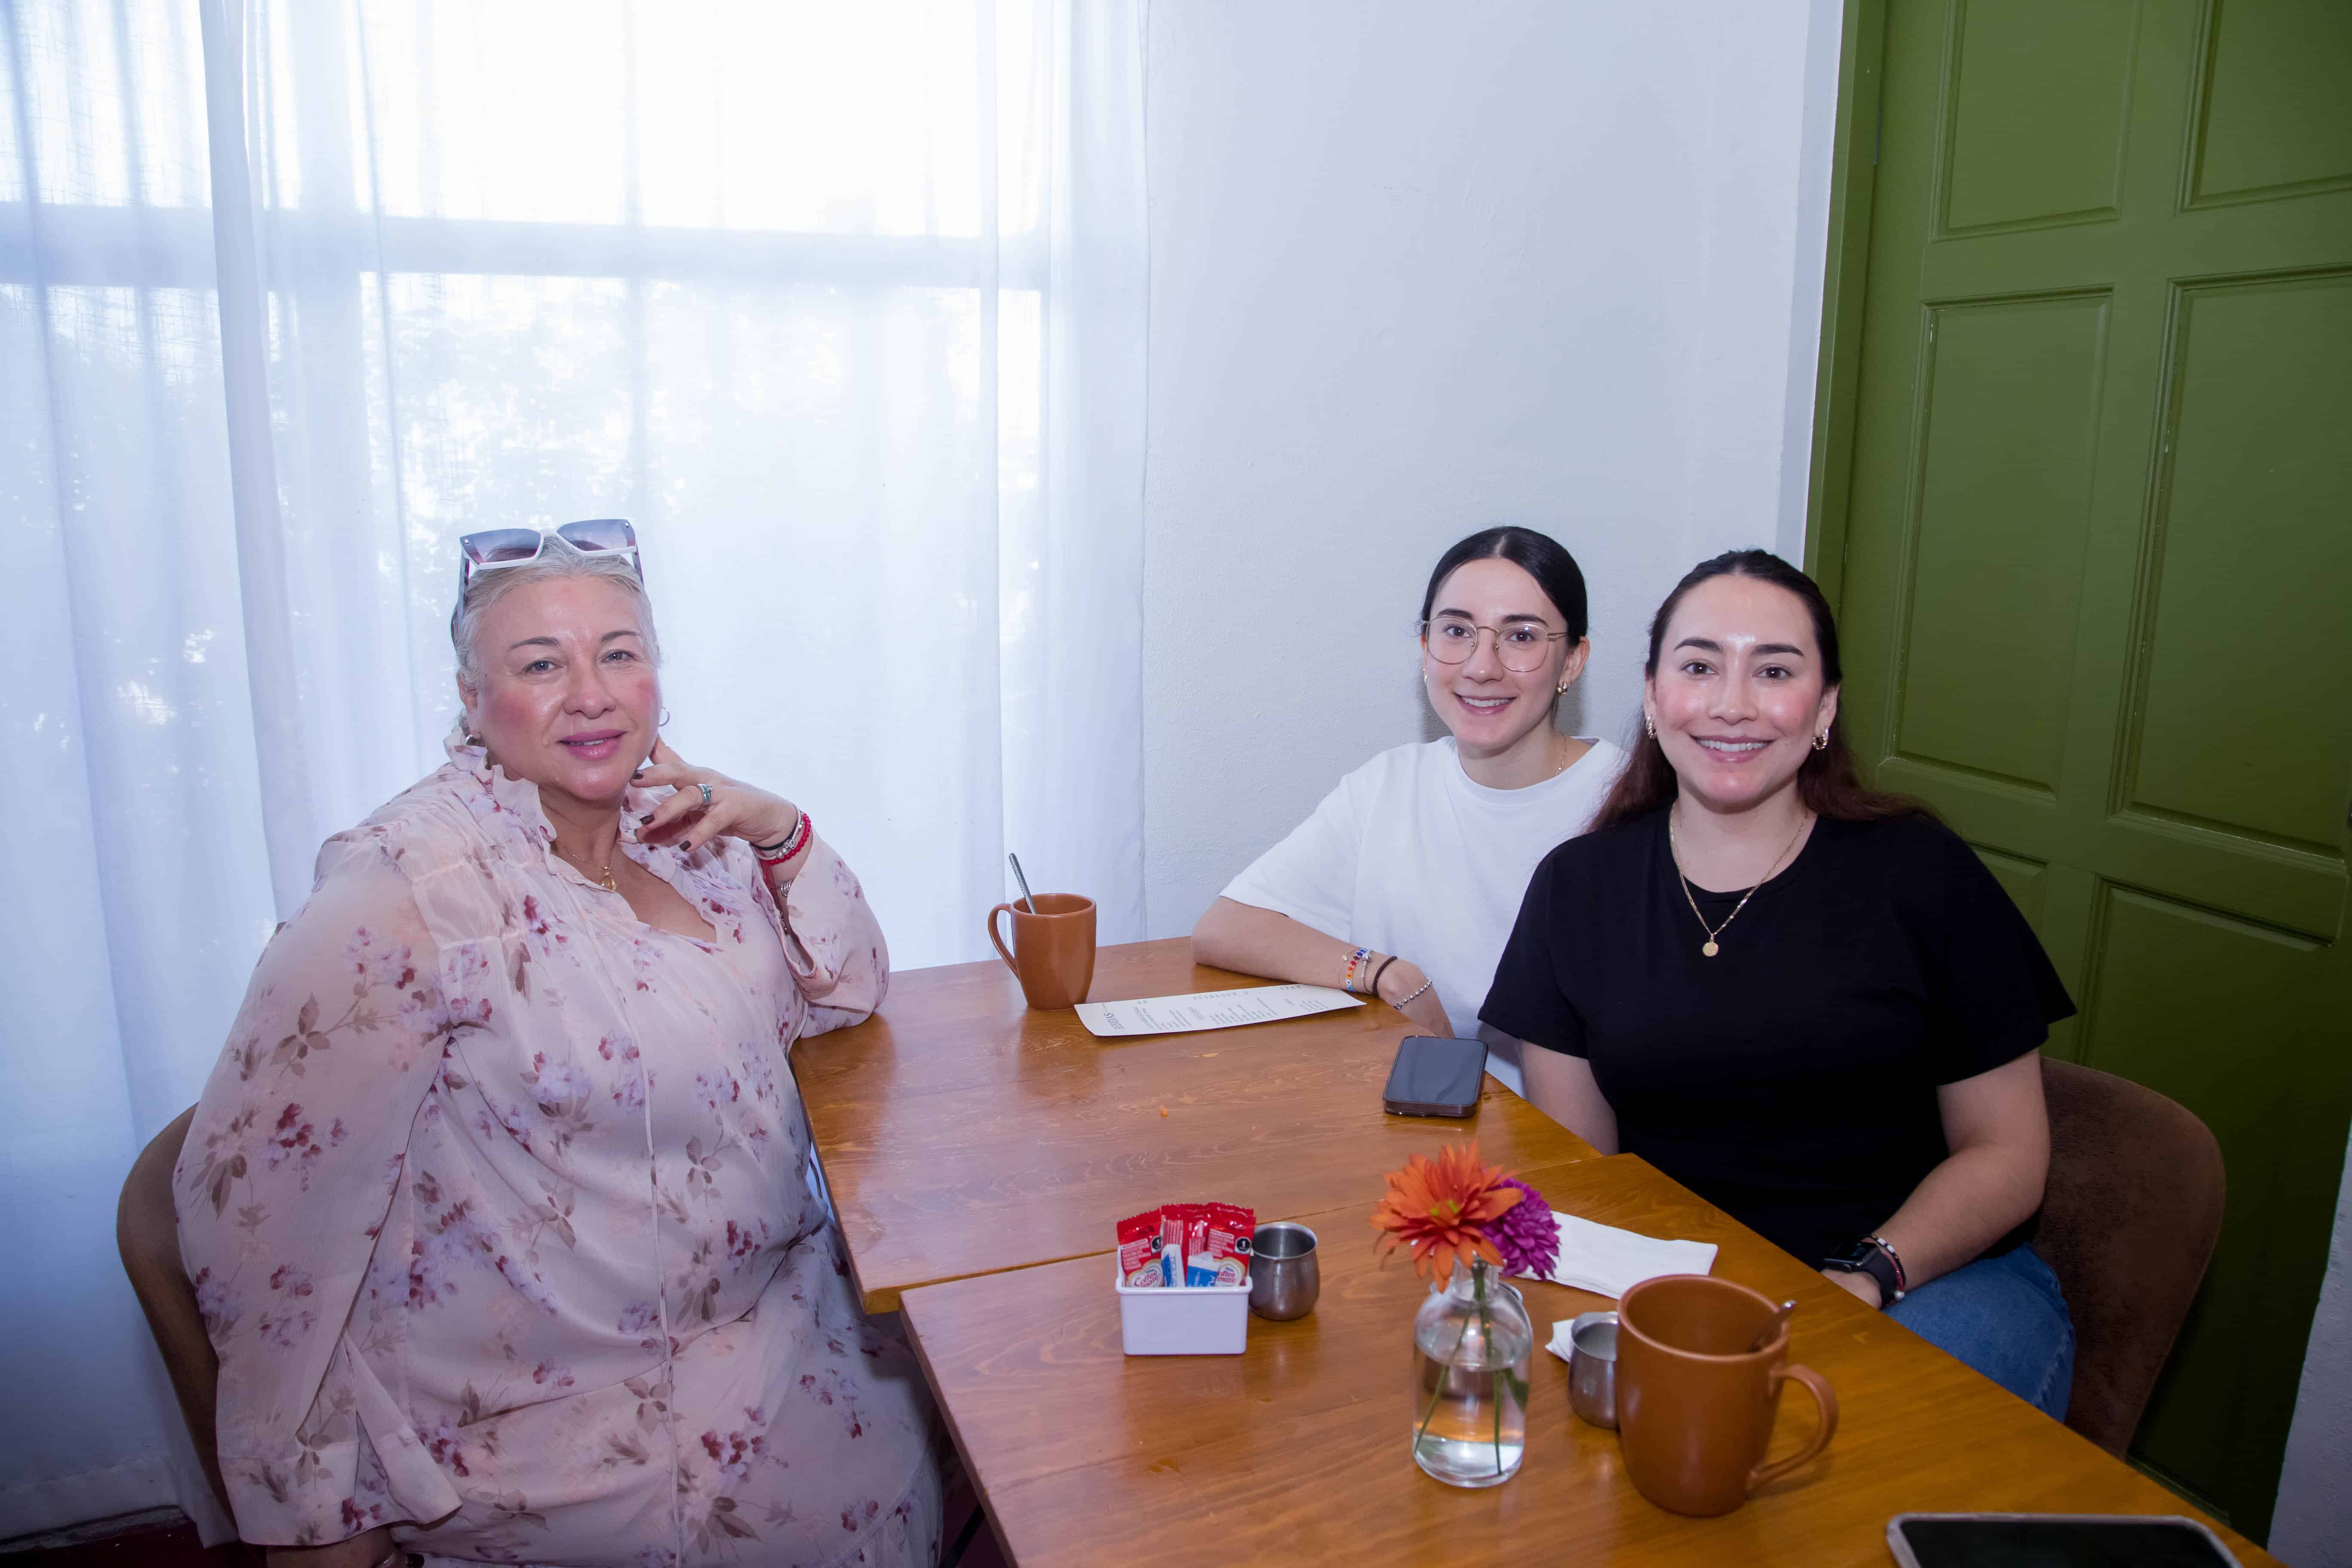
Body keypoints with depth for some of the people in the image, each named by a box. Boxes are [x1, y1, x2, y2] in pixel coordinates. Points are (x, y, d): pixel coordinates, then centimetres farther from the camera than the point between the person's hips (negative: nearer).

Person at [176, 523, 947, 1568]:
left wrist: (778, 830, -12)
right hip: (557, 1411, -7)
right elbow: (263, 1198, -21)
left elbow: (845, 994, 7)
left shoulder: (670, 824, 0)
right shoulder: (417, 889, -22)